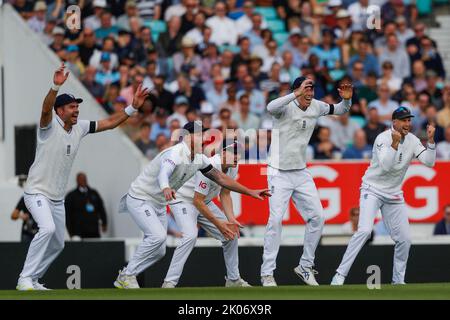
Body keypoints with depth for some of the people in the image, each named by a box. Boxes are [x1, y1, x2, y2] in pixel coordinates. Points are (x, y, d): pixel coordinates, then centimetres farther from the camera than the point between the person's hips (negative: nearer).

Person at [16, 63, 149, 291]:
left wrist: (133, 108, -2)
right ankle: (25, 279, -26)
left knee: (57, 244, 13)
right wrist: (56, 86, -54)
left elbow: (110, 123, 10)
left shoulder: (79, 128, 4)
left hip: (57, 197, 8)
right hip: (37, 192, -8)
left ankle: (32, 280, 28)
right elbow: (46, 109, -36)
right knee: (47, 229, -30)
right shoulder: (49, 125, -15)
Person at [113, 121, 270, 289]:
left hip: (158, 204, 9)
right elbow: (163, 174, -47)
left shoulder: (199, 159, 1)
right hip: (140, 199, -9)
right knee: (158, 235, -28)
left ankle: (125, 276, 18)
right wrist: (166, 188, -70)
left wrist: (250, 192, 6)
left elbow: (220, 178, 9)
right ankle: (127, 275, -17)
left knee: (159, 252, 5)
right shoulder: (176, 153, -27)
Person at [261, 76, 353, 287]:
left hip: (301, 173, 6)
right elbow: (271, 108, -40)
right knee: (276, 219, -14)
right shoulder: (285, 106, -17)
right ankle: (267, 273, -9)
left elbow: (340, 110, 16)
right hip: (279, 173, -6)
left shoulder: (316, 107, 1)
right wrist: (297, 94, -48)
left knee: (317, 217, 3)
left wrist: (346, 99, -6)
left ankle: (305, 267, 16)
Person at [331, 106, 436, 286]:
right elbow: (385, 166, -28)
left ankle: (398, 280, 19)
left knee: (404, 239, 2)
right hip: (373, 189, -6)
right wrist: (395, 143, -38)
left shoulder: (412, 140, 0)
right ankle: (340, 275, -21)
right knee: (365, 230, -24)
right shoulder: (383, 138, -16)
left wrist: (430, 140, -20)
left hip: (394, 194, 6)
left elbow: (429, 162, -8)